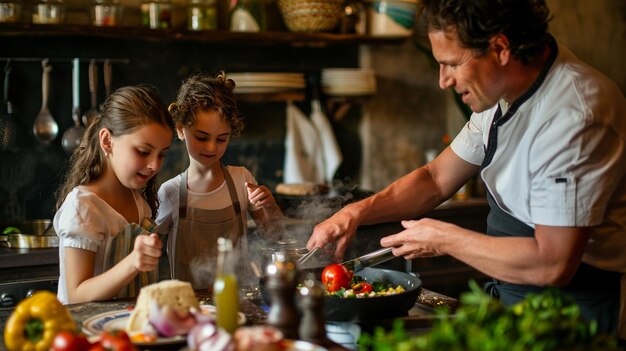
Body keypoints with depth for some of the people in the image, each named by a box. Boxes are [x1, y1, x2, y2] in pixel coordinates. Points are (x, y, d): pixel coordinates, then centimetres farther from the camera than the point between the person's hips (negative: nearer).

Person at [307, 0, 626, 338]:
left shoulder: (572, 116, -24)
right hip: (508, 297, 8)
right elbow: (436, 180, 15)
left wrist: (444, 239, -15)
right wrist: (356, 212, 0)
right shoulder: (503, 94, 5)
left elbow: (551, 264, -27)